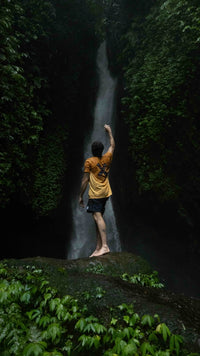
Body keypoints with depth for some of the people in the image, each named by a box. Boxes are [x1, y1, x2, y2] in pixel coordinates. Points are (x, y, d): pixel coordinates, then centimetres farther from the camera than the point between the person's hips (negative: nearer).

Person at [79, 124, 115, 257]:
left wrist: (81, 196, 1)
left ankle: (105, 246, -28)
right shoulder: (107, 158, 11)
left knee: (97, 217, -16)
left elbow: (85, 180, -6)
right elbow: (113, 145, 28)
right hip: (105, 193, 7)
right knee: (99, 218, 10)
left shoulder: (89, 162, -3)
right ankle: (98, 248, 12)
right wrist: (109, 131, 39)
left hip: (95, 194, -6)